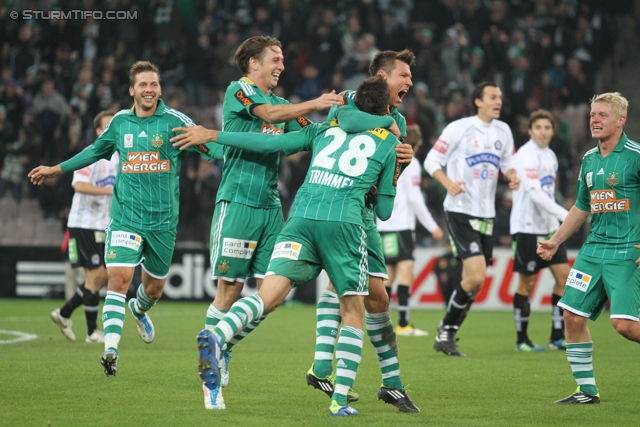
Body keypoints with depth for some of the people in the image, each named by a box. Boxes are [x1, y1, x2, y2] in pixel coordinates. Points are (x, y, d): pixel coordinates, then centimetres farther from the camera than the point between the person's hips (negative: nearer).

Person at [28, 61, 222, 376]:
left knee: (154, 288, 14)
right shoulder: (120, 122, 6)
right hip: (125, 217, 0)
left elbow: (210, 147, -12)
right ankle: (110, 349, -22)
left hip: (163, 220, 0)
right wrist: (57, 169, 31)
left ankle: (139, 310, 51)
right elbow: (96, 151, 24)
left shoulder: (174, 121, -4)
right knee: (119, 278, -18)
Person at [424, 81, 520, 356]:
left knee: (474, 283, 7)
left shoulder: (502, 131, 10)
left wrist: (512, 176, -2)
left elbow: (507, 162, 21)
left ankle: (446, 335, 20)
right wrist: (448, 183, -23)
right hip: (460, 212, -7)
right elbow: (431, 160, -6)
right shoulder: (459, 128, -7)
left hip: (486, 215, 7)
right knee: (476, 276, -19)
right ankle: (446, 331, -3)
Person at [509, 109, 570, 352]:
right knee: (527, 283, -2)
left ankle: (558, 337, 5)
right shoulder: (525, 156, -15)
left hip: (549, 227, 8)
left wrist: (557, 219, 15)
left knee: (563, 275, 0)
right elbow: (535, 193, -26)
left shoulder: (550, 156, 12)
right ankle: (521, 340, 8)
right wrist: (564, 215, -32)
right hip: (527, 227, -8)